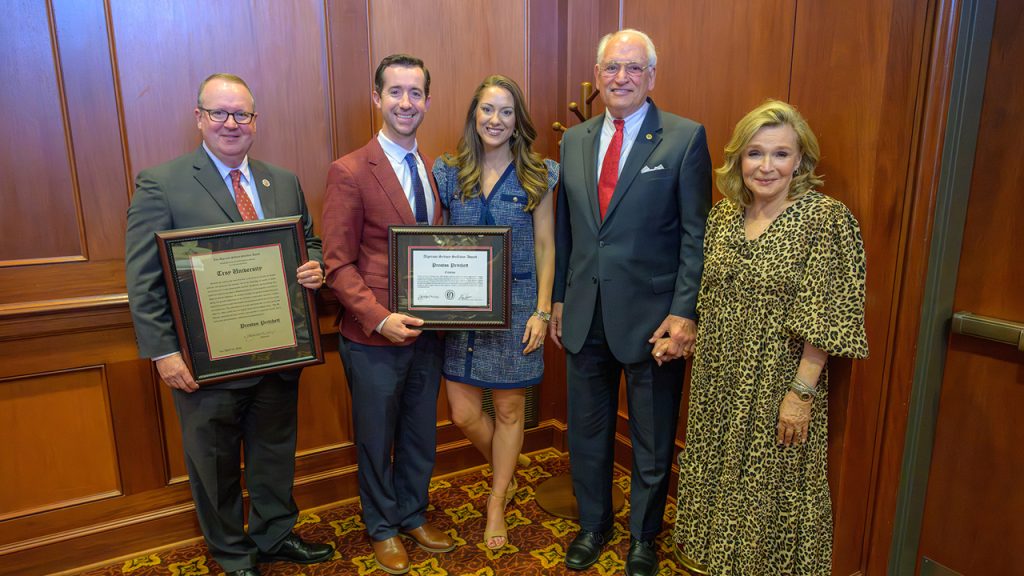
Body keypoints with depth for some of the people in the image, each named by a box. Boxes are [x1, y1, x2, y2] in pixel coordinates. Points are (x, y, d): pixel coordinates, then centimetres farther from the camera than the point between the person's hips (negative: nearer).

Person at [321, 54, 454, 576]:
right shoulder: (349, 172, -12)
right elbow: (338, 265, -13)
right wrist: (380, 318, -23)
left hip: (428, 332, 5)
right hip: (374, 337, -5)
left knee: (420, 435, 20)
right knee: (376, 440, 15)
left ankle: (412, 515, 44)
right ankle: (383, 528, 38)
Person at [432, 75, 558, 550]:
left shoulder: (536, 176, -2)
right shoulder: (449, 172, 3)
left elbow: (545, 246, -1)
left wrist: (542, 310, -6)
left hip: (516, 305, -2)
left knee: (509, 409, 10)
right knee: (463, 414, 6)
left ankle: (496, 503, 33)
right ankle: (506, 473, 39)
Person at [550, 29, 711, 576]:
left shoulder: (685, 138, -6)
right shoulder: (574, 140, 8)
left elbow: (696, 235, -8)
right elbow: (564, 227, 12)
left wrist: (685, 313, -14)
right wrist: (559, 298, 11)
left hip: (652, 317, -4)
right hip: (585, 315, 4)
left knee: (652, 441, 14)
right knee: (587, 429, 18)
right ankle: (593, 524, 42)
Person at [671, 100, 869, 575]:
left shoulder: (825, 219, -13)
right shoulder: (723, 214, 4)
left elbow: (825, 319, -15)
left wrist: (802, 392, -17)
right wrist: (700, 359, 9)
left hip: (777, 385, -5)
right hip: (718, 380, 6)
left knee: (770, 487, 11)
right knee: (718, 476, 19)